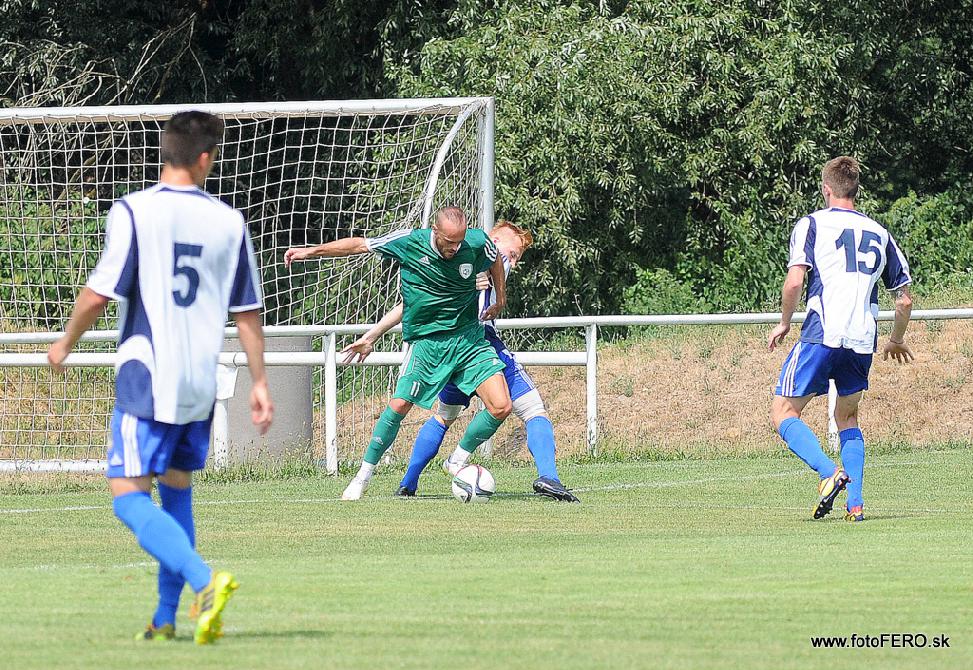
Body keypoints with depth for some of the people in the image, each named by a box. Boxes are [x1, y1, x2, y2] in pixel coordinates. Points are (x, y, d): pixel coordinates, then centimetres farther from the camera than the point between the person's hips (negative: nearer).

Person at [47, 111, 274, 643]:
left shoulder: (134, 211, -8)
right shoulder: (229, 221, 5)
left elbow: (99, 294, -10)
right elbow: (248, 312, 10)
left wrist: (65, 343, 8)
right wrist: (259, 383, 17)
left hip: (147, 379, -5)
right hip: (202, 386, 5)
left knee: (129, 497, -6)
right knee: (177, 492, 19)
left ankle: (205, 581, -28)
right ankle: (166, 618, 19)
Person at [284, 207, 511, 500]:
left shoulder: (477, 242, -10)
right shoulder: (409, 242, -15)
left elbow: (495, 259, 16)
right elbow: (359, 245, -3)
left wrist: (500, 302, 20)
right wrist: (311, 251, 0)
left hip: (469, 336, 2)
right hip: (426, 340, -2)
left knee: (501, 407, -11)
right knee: (399, 405, -15)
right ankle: (363, 476, 3)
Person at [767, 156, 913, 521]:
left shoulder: (812, 224, 4)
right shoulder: (879, 233, 18)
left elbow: (794, 282, -9)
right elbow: (904, 300, 19)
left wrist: (784, 324, 8)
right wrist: (896, 342, 37)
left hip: (821, 335, -5)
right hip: (863, 341, 5)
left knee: (784, 412, 3)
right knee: (847, 417, 22)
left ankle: (829, 472, -21)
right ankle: (855, 503, 9)